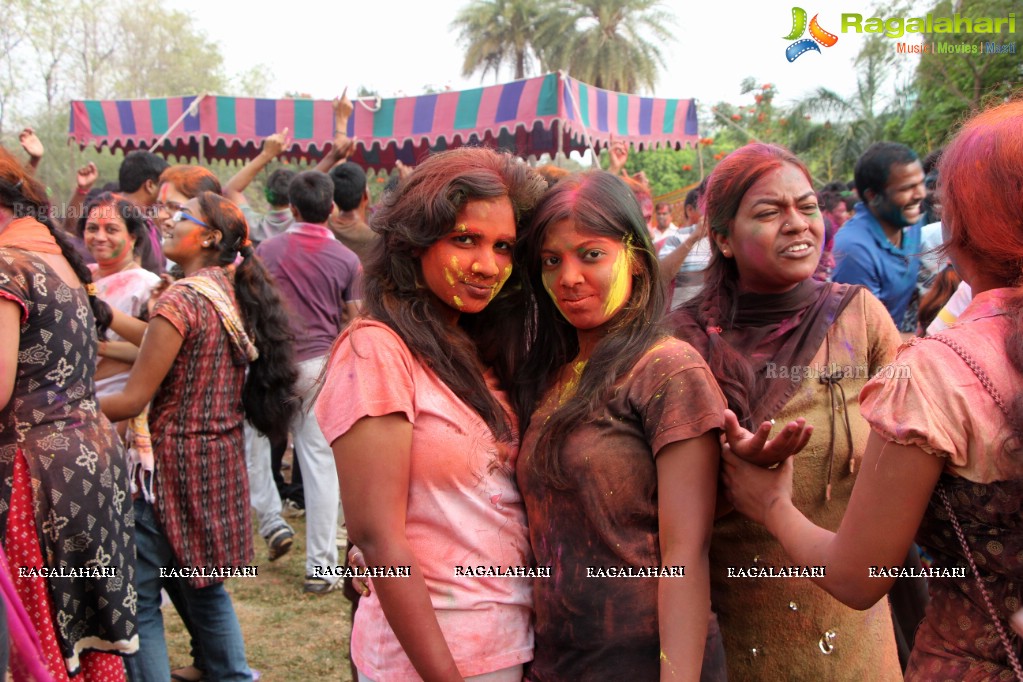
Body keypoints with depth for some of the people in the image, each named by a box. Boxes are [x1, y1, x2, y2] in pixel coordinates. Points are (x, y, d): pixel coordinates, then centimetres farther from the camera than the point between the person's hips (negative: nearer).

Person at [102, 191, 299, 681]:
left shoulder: (182, 299, -16)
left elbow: (133, 401, -17)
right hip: (223, 458, 9)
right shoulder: (234, 297, 8)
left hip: (174, 460, -9)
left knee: (139, 596, 1)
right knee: (202, 585, 20)